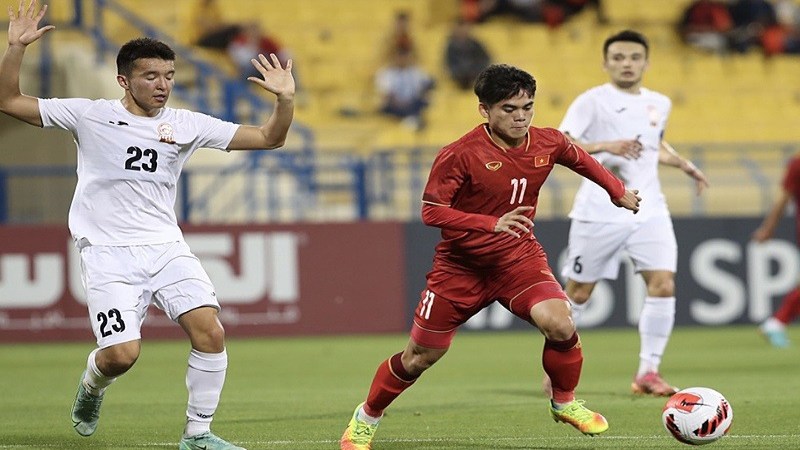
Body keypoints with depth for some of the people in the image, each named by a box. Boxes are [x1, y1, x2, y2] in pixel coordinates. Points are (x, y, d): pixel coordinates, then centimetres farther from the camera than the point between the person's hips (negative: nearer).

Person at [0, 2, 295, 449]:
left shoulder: (186, 125, 6)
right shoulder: (90, 116, -1)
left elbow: (267, 138, 7)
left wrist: (285, 100, -12)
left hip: (166, 247, 3)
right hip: (108, 254, -3)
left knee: (211, 332, -16)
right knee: (121, 354, -17)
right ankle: (92, 385, 21)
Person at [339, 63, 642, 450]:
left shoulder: (548, 143, -7)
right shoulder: (460, 155, -22)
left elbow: (581, 160, 15)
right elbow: (431, 212, -23)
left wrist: (619, 193, 24)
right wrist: (493, 224, -33)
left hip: (519, 258, 3)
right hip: (461, 265, -3)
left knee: (559, 324, -24)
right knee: (421, 356, 5)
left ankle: (564, 403, 3)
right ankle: (366, 418, 29)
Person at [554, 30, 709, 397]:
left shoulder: (659, 104, 13)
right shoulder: (592, 101, -6)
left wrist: (683, 164, 16)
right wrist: (605, 146, -28)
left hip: (649, 212, 4)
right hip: (598, 213, -4)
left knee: (663, 285, -12)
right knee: (578, 293, 4)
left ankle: (647, 373, -5)